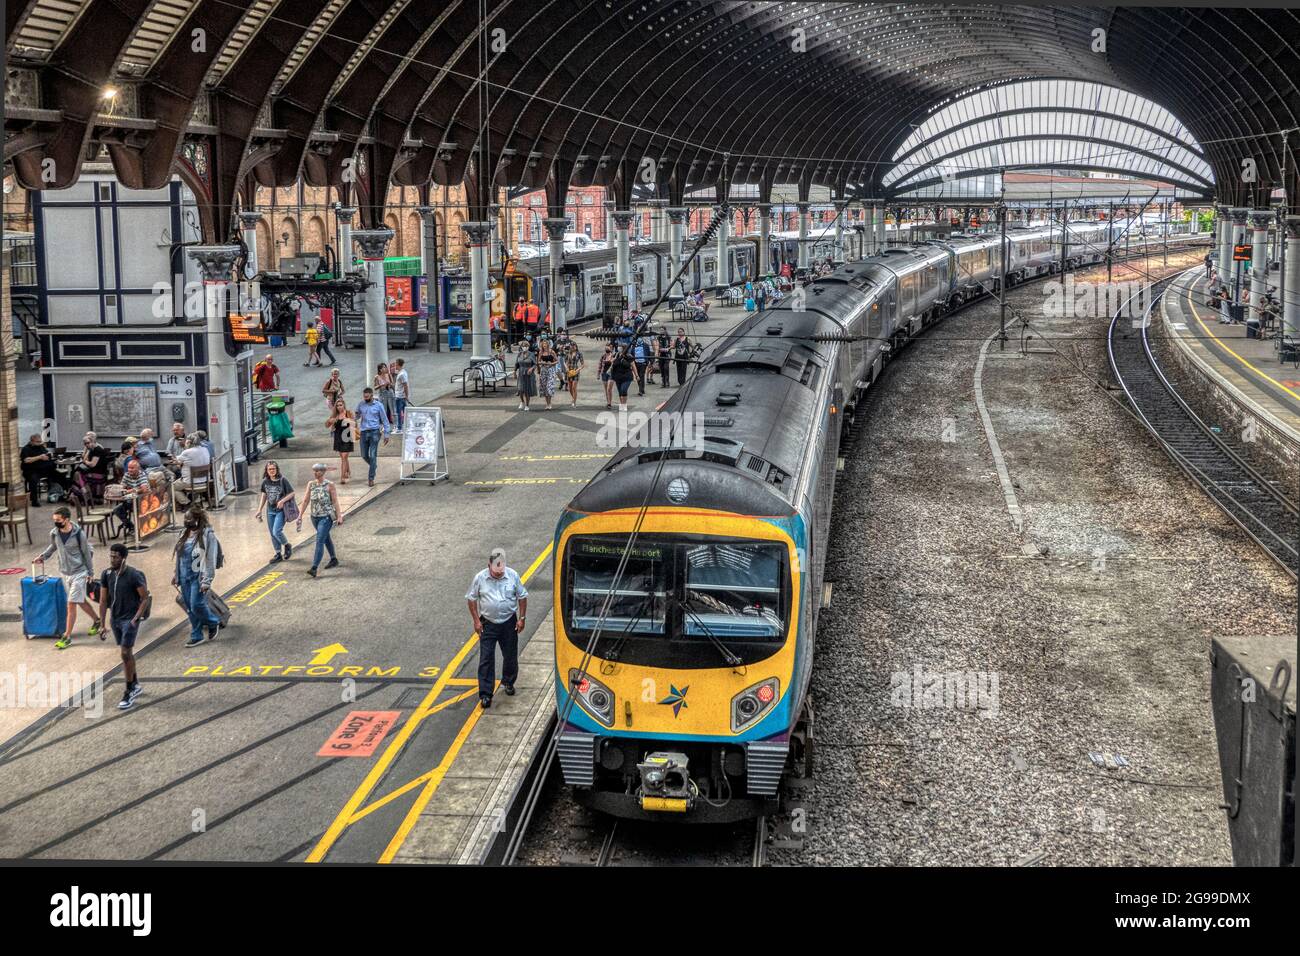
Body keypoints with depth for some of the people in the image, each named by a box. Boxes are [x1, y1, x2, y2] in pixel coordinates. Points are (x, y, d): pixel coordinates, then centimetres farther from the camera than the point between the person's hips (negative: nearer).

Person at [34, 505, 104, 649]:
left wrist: (90, 572, -3)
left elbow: (87, 553, -8)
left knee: (71, 605, -5)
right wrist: (42, 556, 0)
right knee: (81, 601, 18)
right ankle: (97, 621, 40)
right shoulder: (54, 533, -7)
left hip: (79, 573, -5)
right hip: (64, 573, 5)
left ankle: (67, 637, 2)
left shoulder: (79, 534, -19)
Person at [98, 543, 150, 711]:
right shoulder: (106, 575, -1)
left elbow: (145, 598, -11)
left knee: (126, 654, -10)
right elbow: (103, 601, 5)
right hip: (115, 619, 6)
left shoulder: (134, 575, -17)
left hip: (130, 620, -6)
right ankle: (136, 685, 33)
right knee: (127, 653, 17)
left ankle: (129, 693, -2)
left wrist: (135, 619, -16)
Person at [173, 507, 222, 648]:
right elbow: (179, 556, 18)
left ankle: (213, 623, 18)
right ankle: (196, 636, 20)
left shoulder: (207, 535, -13)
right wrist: (175, 574, 15)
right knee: (190, 609, 10)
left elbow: (210, 560, -16)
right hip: (185, 577, 7)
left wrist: (206, 582, -18)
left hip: (198, 577, -7)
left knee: (196, 606, -10)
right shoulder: (184, 534, 10)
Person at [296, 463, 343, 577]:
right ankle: (334, 560, 39)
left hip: (326, 517, -6)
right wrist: (300, 515, 4)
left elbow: (335, 501, -9)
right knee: (326, 538, 21)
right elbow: (306, 500, 7)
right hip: (315, 516, 6)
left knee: (319, 541, -14)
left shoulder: (330, 485, -10)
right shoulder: (311, 484, 3)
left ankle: (314, 568, -20)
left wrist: (339, 516, -12)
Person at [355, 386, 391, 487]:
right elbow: (357, 417, 17)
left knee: (372, 455, -7)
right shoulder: (361, 405, 6)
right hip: (364, 432, 4)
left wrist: (386, 435, 0)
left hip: (374, 432, -4)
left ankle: (371, 478, -2)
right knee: (364, 455, 7)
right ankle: (374, 466, 37)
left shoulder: (378, 406, -2)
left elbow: (385, 420, 2)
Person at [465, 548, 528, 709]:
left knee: (511, 656, 14)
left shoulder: (512, 576, -9)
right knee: (486, 659, -4)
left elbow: (522, 596, 2)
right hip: (488, 624, -1)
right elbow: (471, 599, -1)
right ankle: (485, 694, 0)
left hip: (509, 623, 2)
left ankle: (508, 682, 39)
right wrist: (476, 621, -5)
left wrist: (522, 618, -1)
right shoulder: (480, 578, -11)